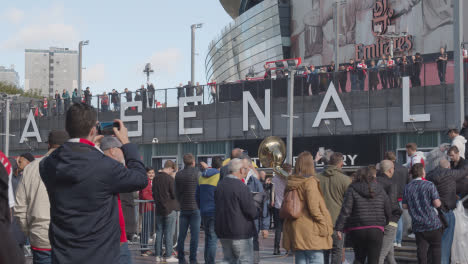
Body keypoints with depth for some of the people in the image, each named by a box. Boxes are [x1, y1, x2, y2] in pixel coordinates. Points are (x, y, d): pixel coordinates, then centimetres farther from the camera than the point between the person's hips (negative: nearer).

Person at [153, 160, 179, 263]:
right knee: (169, 233, 0)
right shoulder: (170, 179, -14)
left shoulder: (156, 178, 5)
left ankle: (158, 255, 12)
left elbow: (153, 194, 13)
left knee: (159, 232, 10)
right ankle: (168, 256, 2)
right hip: (169, 209, -6)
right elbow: (175, 194, -11)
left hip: (159, 209, 6)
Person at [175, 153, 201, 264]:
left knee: (182, 235, 8)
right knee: (194, 235, -1)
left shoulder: (178, 175, 5)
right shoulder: (197, 173, -8)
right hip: (195, 208, -4)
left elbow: (176, 192, 11)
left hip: (183, 208, 4)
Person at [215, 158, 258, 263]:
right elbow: (252, 211, -18)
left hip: (222, 232, 7)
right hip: (240, 232, -7)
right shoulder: (241, 187, -17)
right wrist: (258, 211, 4)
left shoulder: (220, 185, 8)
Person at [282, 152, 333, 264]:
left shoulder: (291, 183, 9)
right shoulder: (310, 182, -11)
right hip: (310, 231, -7)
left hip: (295, 230, 7)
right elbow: (313, 207, -15)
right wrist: (324, 225, -6)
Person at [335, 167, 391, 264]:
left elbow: (345, 210, -8)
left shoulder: (352, 190, -1)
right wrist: (384, 223, 27)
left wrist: (339, 228, -6)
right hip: (376, 230, 1)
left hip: (357, 230, 0)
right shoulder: (380, 190, 6)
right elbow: (388, 211, 10)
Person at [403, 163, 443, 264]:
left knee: (422, 249, 5)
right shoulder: (429, 185, -8)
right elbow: (437, 203, -12)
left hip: (418, 225, 3)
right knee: (436, 248, 11)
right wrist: (439, 201, 10)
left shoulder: (407, 187, 3)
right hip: (433, 223, -3)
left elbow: (404, 206, 7)